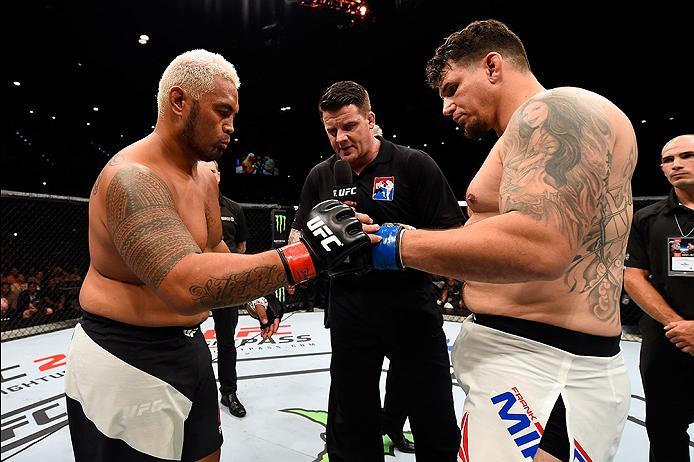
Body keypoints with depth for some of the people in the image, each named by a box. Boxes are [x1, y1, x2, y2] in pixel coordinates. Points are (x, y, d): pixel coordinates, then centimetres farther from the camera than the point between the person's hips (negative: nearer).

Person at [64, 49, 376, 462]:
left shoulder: (205, 177, 6)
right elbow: (185, 286, -40)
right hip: (126, 363, -9)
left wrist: (255, 296, 14)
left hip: (187, 345, 9)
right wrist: (307, 254, -43)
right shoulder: (132, 177, -25)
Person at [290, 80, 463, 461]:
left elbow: (452, 235, -7)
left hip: (411, 307, -2)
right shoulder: (320, 177, 6)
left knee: (437, 429, 11)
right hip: (349, 309, 3)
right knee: (351, 426, 15)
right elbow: (298, 239, 7)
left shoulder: (414, 165, -6)